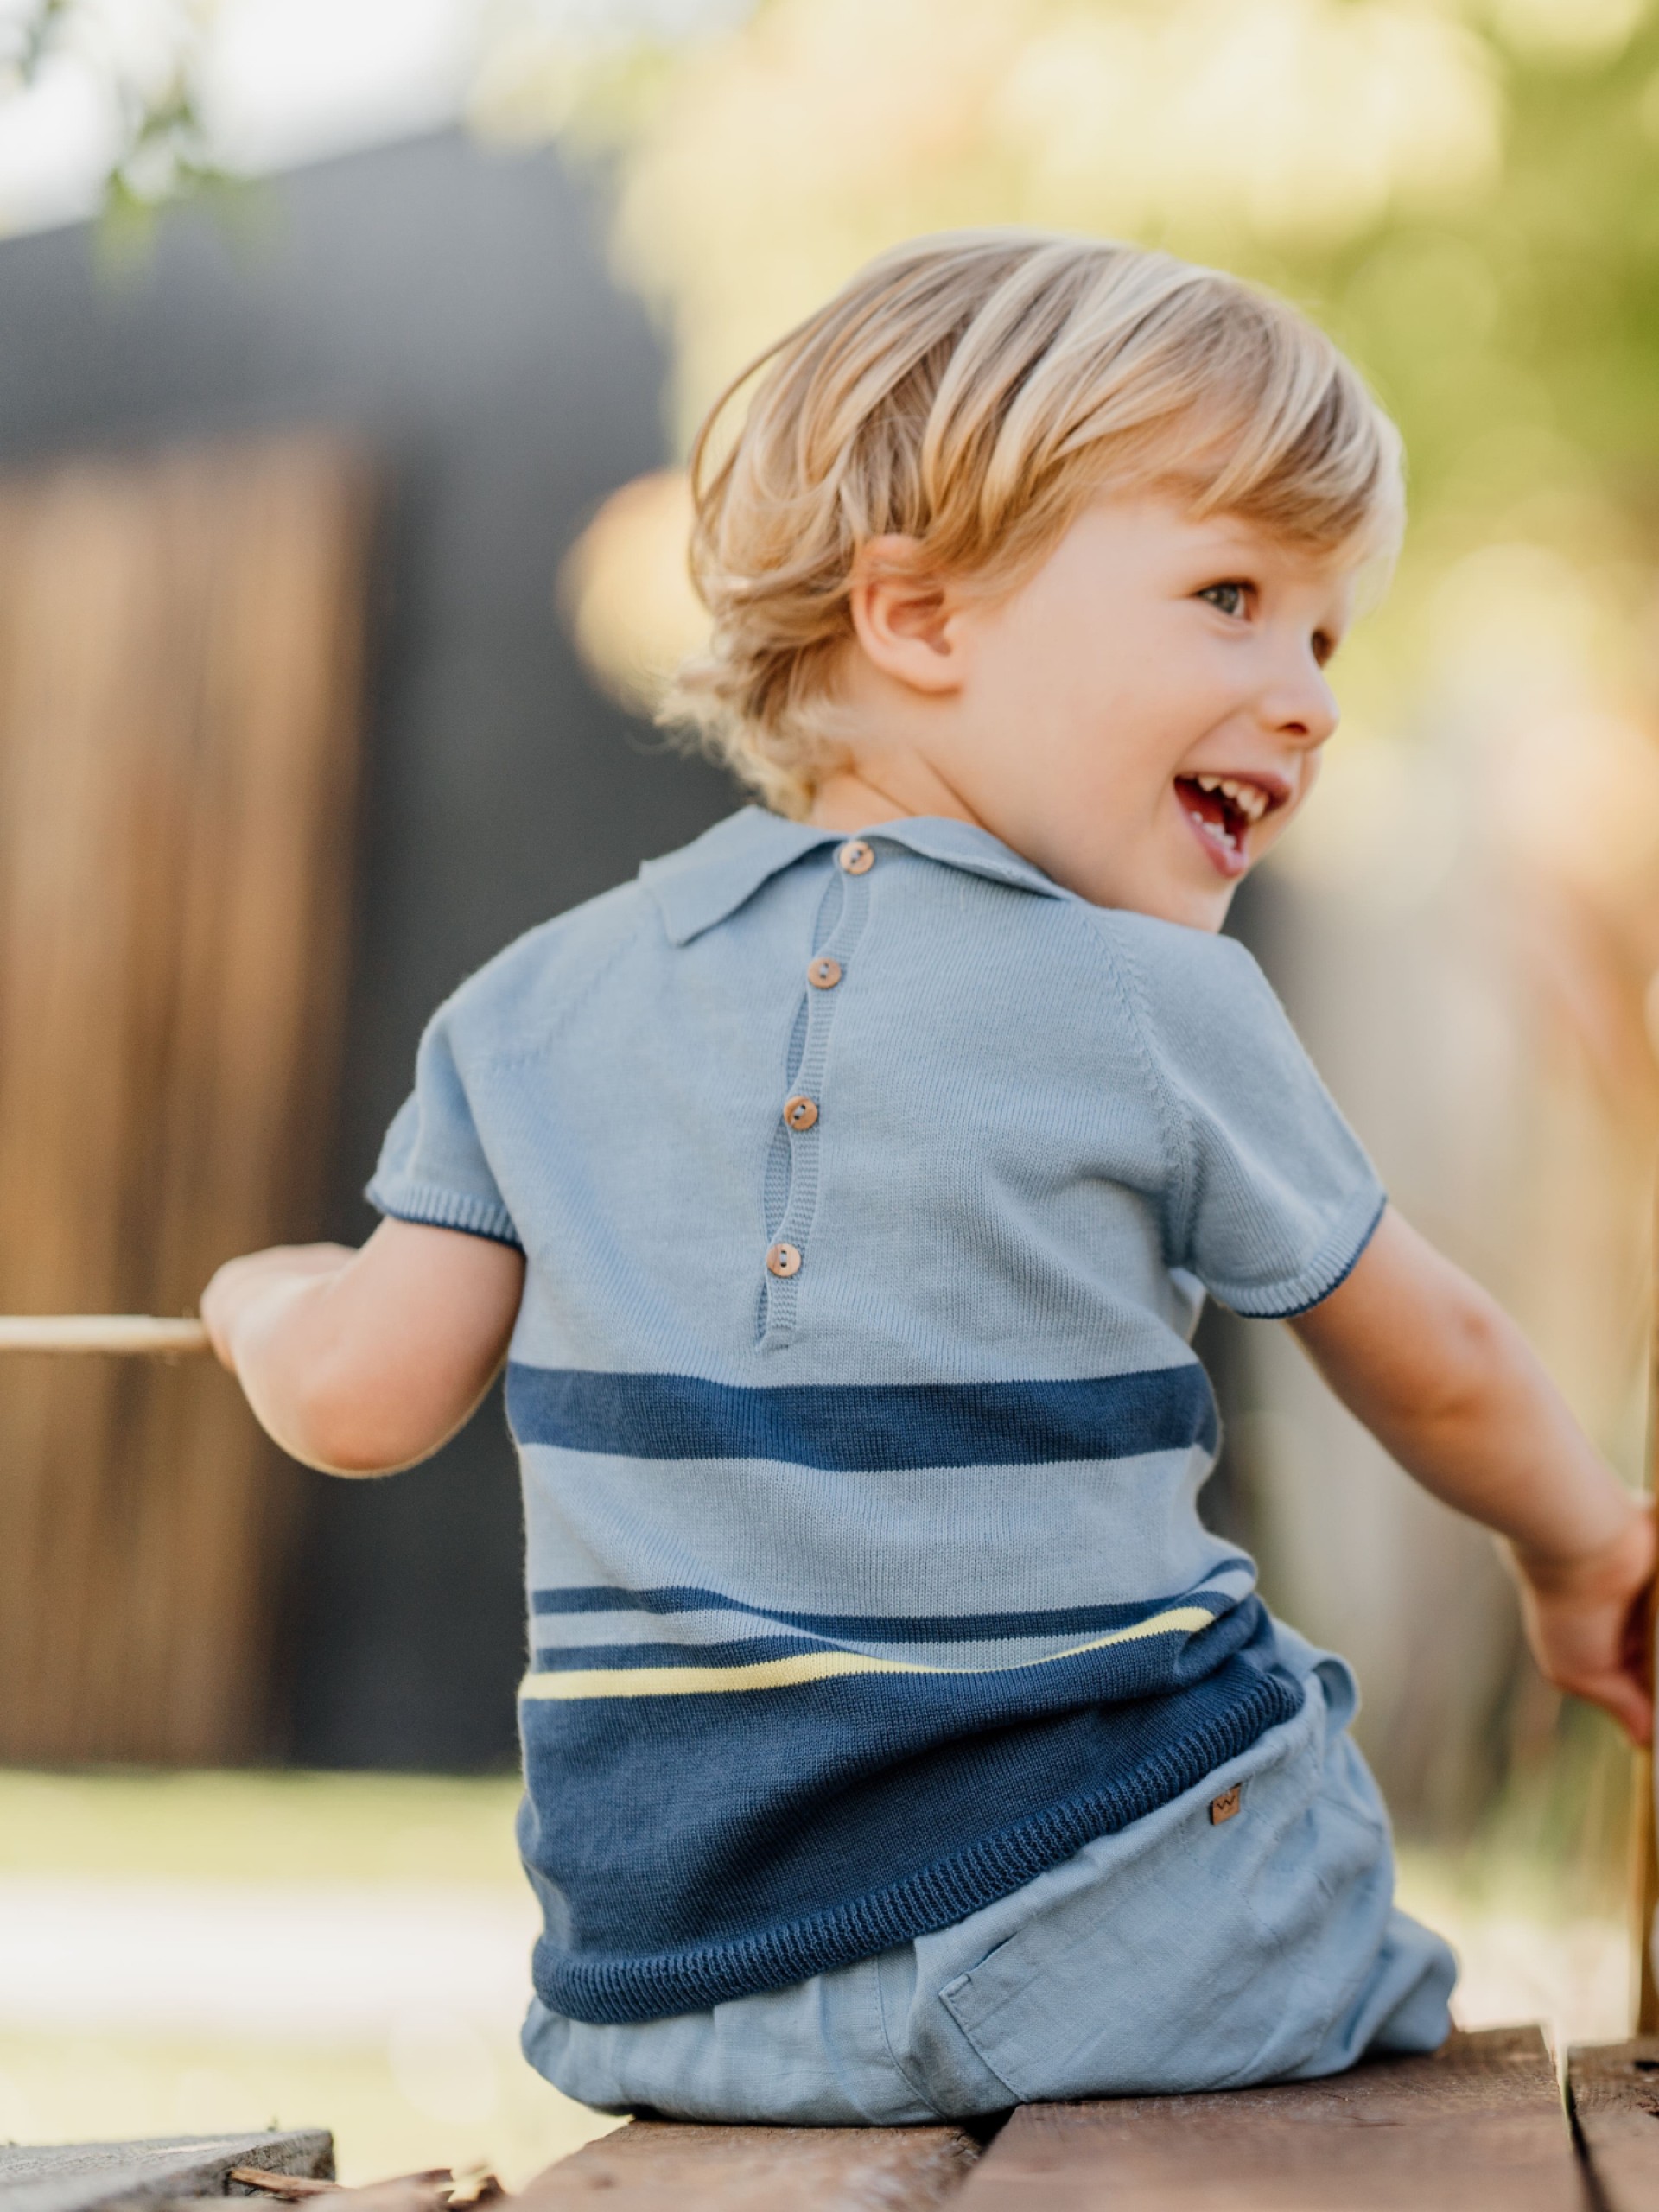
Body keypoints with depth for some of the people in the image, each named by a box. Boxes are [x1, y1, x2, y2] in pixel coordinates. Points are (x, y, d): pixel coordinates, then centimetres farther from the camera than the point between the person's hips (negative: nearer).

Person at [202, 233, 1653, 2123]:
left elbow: (362, 1394, 4)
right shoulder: (1161, 1010, -5)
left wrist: (268, 1297, 28)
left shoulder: (541, 1007, 3)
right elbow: (1437, 1373, 7)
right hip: (1115, 1950, -4)